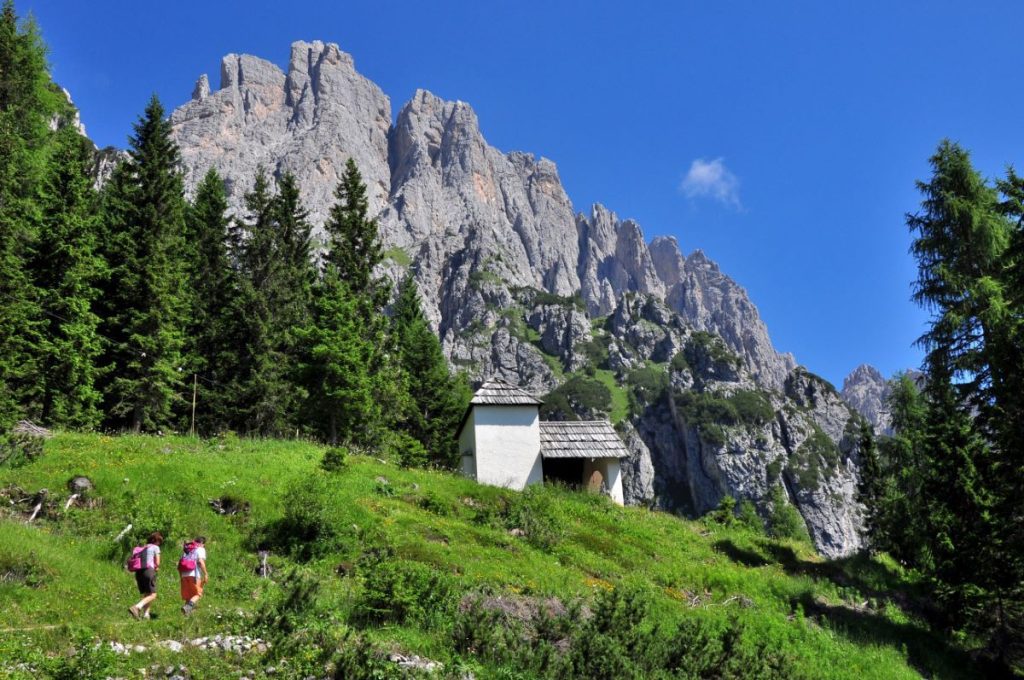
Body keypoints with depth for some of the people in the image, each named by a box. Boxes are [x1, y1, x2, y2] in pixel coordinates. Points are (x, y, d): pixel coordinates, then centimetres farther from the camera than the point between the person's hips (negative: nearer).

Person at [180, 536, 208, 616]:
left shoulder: (187, 550, 24)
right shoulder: (201, 549, 5)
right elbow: (201, 562, -12)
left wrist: (181, 577, 21)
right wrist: (206, 574, -10)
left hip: (184, 575, 6)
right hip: (194, 575, -6)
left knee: (188, 596, 13)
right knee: (197, 594, 0)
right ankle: (188, 606, -23)